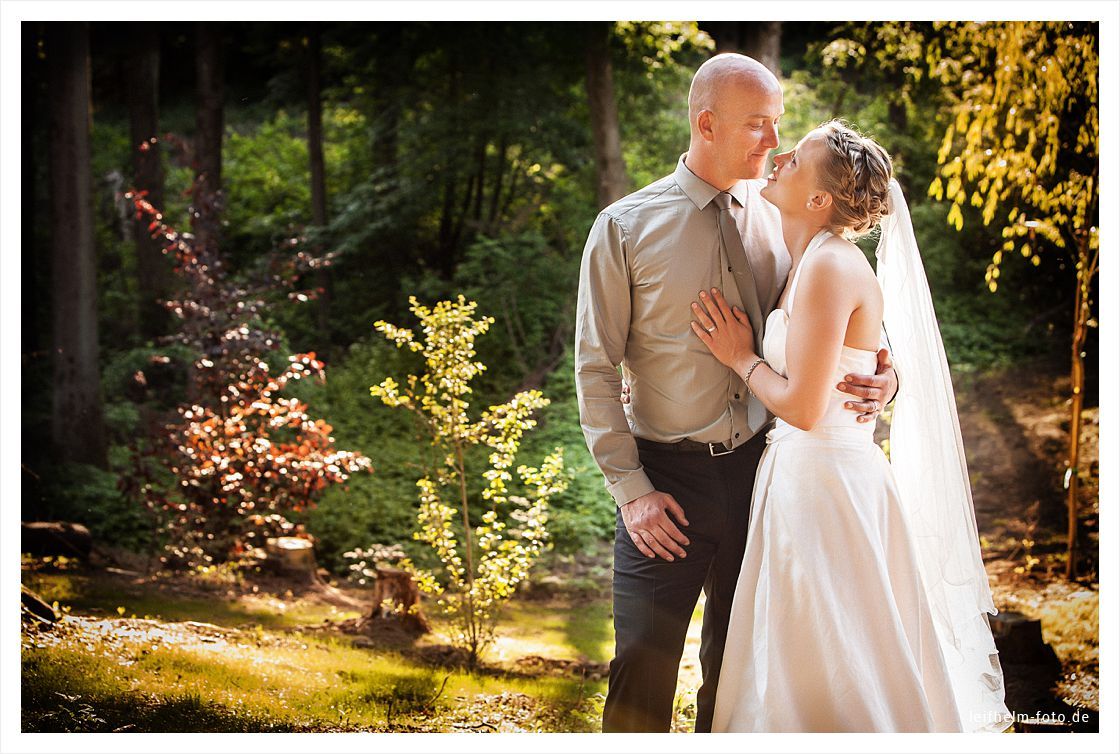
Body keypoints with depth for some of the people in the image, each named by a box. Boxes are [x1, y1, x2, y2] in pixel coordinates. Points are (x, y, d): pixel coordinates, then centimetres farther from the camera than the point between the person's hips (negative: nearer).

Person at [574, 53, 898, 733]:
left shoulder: (779, 220, 3)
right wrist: (631, 489, -11)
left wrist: (882, 377, -13)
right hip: (667, 478, -3)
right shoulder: (625, 229, -6)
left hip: (758, 467, 3)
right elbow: (596, 369, -5)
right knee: (644, 666, 2)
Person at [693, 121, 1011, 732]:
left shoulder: (831, 266, -19)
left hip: (825, 483, -10)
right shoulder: (806, 262, 11)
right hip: (802, 473, 10)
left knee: (826, 682, 2)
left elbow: (803, 406, -22)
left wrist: (740, 358, -8)